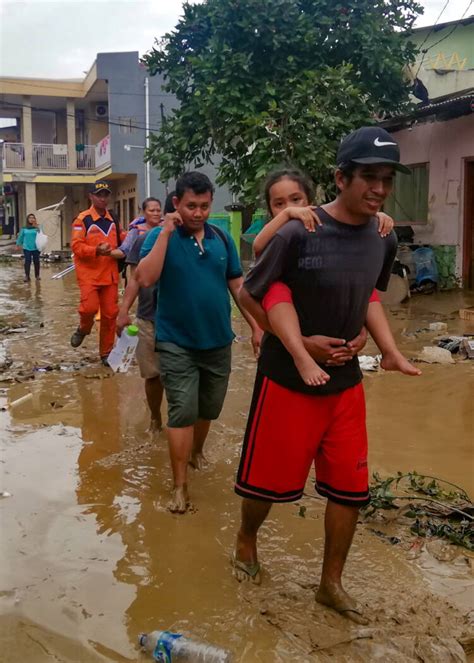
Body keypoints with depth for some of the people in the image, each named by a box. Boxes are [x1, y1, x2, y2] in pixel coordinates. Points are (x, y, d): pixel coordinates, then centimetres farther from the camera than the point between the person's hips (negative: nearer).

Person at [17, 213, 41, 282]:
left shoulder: (37, 227, -1)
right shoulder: (24, 228, 3)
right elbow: (20, 237, 11)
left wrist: (37, 227, -24)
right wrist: (18, 245, 13)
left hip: (36, 248, 0)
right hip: (27, 248, 0)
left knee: (36, 261, 7)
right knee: (27, 262, -4)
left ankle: (37, 275, 22)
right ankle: (27, 276, 0)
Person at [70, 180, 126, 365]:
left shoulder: (113, 220, 12)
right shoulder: (82, 219, -7)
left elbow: (121, 239, 25)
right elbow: (76, 246, -14)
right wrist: (97, 251, -28)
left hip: (110, 275, 5)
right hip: (89, 274, -5)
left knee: (110, 313, 5)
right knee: (90, 307, -19)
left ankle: (106, 353, 18)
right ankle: (83, 329, 17)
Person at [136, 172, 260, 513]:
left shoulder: (222, 238, 2)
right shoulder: (161, 236, -8)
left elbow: (238, 284, 8)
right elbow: (145, 278, -23)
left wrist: (257, 326, 5)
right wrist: (166, 233, -24)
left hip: (219, 341, 4)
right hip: (177, 344, -4)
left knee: (209, 409, 18)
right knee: (183, 412, -5)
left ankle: (197, 451, 45)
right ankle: (180, 486, 6)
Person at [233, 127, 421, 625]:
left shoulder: (384, 240, -2)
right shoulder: (298, 234, -20)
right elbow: (248, 295, -11)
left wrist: (390, 350, 1)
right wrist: (299, 343, -17)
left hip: (346, 383, 5)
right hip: (288, 381, -5)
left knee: (350, 487, 10)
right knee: (269, 478, 11)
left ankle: (331, 583, 31)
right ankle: (246, 539, 43)